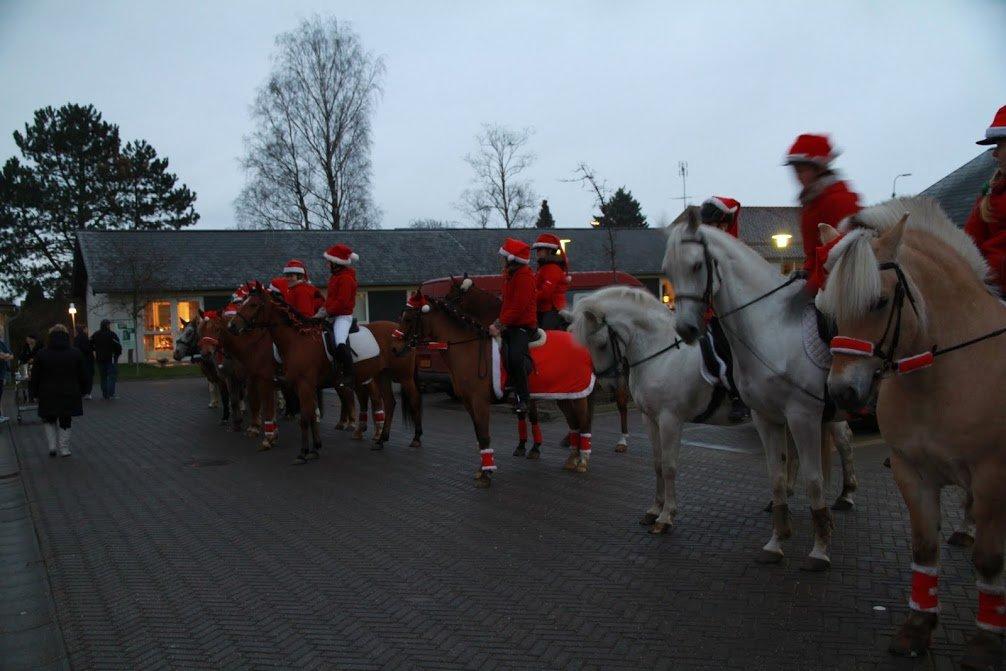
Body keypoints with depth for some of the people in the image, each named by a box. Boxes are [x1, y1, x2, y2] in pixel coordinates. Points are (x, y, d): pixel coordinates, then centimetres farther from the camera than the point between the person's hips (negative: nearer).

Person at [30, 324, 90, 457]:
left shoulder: (41, 355, -4)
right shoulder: (76, 353, -2)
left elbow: (35, 377, 0)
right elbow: (83, 375, 4)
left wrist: (35, 393, 11)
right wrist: (83, 391, 15)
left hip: (48, 396, 0)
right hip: (70, 395, 0)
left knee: (50, 421, 18)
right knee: (65, 422, 10)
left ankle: (52, 445, 5)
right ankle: (64, 449, 11)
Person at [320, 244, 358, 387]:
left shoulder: (346, 278, -16)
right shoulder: (335, 276, 16)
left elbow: (342, 301, -23)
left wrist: (326, 312, -21)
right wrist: (325, 308, 9)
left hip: (343, 316, -11)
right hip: (333, 315, 11)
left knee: (341, 343, -30)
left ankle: (348, 376, -25)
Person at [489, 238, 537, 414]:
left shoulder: (524, 277, -17)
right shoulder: (509, 274, 14)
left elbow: (518, 307, -23)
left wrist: (500, 325, -24)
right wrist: (499, 322, 12)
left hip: (522, 326, -10)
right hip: (508, 325, 10)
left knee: (515, 358, -29)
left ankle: (522, 399, -17)